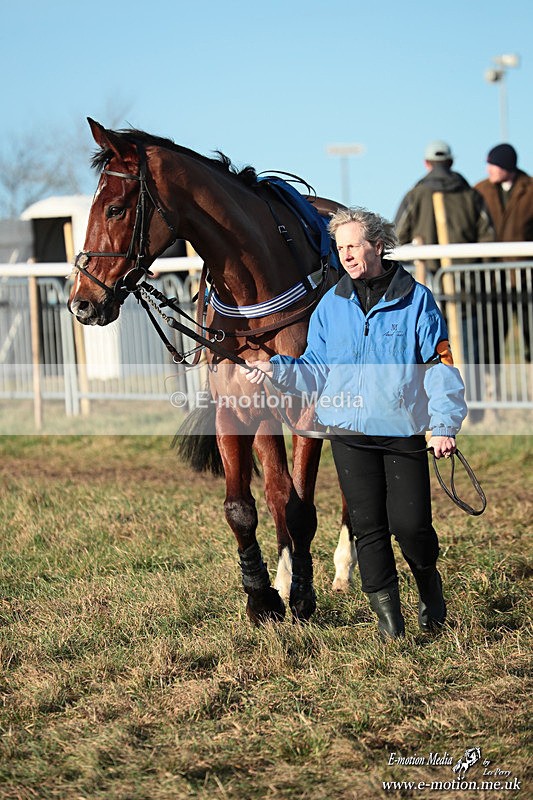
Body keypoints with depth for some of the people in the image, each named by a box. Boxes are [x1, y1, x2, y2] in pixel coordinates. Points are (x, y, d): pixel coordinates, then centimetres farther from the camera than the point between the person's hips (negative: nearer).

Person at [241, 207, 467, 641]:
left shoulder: (417, 300, -1)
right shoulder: (331, 305, 7)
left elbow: (440, 366, -1)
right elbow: (316, 372, 10)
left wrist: (444, 425, -10)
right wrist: (276, 369, -9)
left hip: (404, 431, -2)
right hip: (350, 433, 2)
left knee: (409, 523, -4)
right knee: (368, 525, 1)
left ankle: (429, 581, 26)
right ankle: (388, 613, 10)